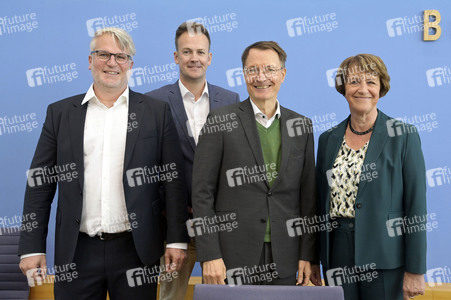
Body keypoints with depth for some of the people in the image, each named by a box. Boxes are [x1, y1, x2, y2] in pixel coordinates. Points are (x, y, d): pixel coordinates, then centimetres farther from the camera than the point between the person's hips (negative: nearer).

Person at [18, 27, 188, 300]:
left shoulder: (156, 112, 3)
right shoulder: (60, 113, 6)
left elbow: (174, 180, 0)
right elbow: (40, 183, 5)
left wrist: (177, 241, -5)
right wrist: (32, 247, 0)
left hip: (136, 249, -1)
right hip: (77, 251, 1)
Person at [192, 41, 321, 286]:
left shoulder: (301, 126, 7)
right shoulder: (220, 121, -3)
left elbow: (308, 195, 8)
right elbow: (202, 193, -5)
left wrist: (308, 256, 4)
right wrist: (209, 256, -10)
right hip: (232, 258, -3)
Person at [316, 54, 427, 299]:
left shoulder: (404, 136, -4)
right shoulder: (328, 140, 8)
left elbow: (416, 206, -7)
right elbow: (321, 203, 11)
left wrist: (415, 270, -9)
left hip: (385, 260, -3)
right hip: (338, 255, 3)